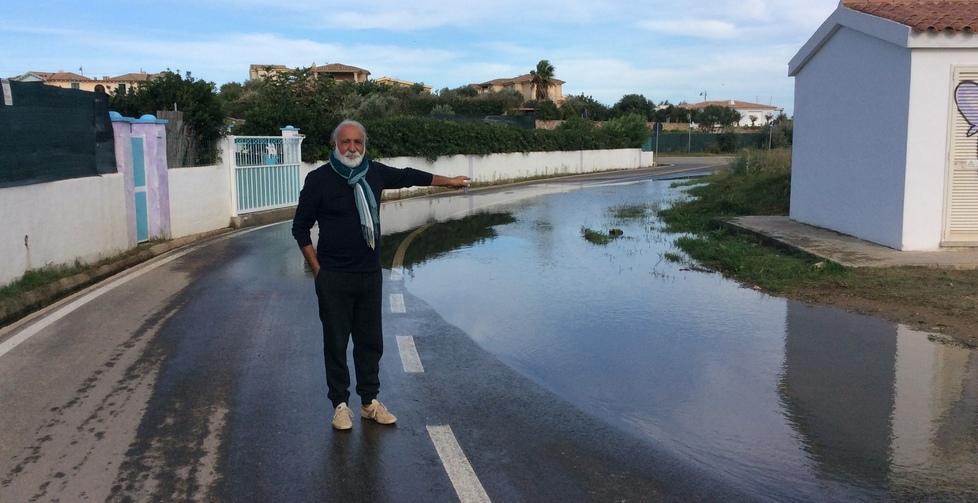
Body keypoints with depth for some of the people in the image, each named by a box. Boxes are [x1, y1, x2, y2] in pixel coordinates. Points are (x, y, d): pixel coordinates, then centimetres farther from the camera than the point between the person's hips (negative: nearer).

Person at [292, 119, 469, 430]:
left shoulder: (374, 172, 2)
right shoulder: (319, 179, -9)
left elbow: (408, 176, 20)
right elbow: (300, 227, -2)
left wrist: (448, 181, 30)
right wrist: (317, 268, -5)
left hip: (370, 275, 4)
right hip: (333, 279, -4)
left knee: (370, 340, 11)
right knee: (336, 342, 5)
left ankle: (370, 402, 25)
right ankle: (340, 404, 20)